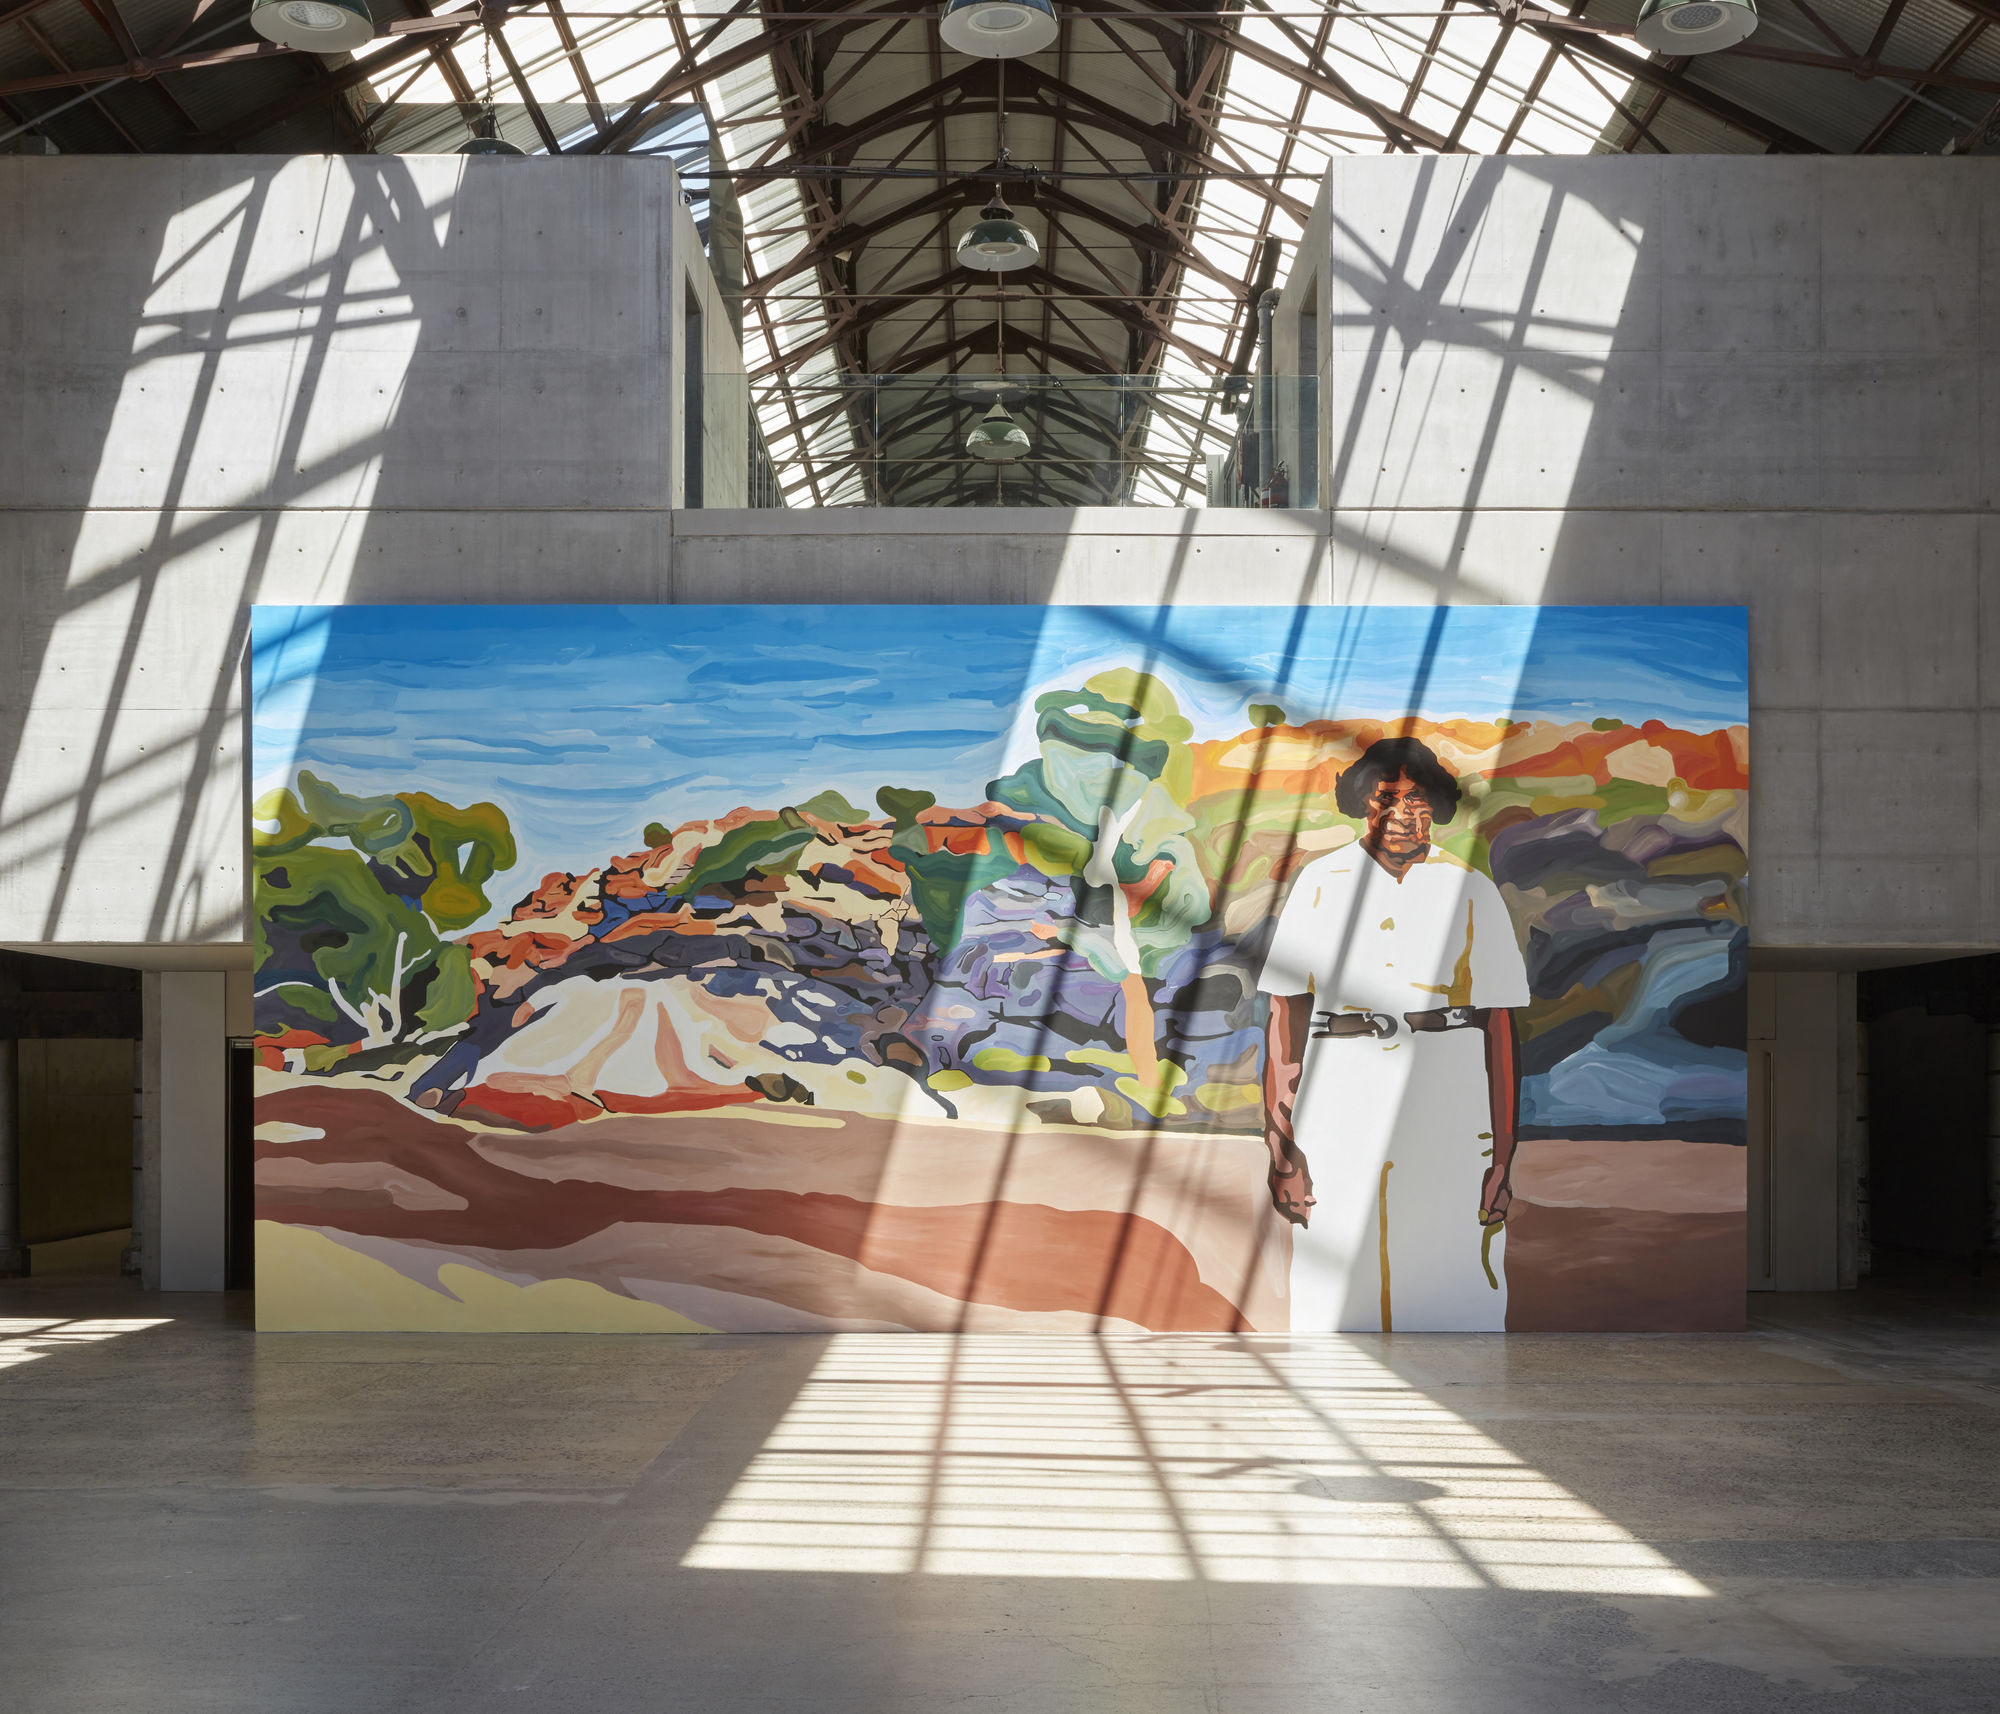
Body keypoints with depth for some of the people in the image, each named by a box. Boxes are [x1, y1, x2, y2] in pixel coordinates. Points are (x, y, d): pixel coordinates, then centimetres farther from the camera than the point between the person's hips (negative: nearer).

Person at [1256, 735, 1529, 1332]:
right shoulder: (1321, 884, 9)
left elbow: (1500, 1027, 4)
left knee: (1453, 1302, -5)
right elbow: (1284, 1018, 6)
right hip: (1339, 1103, 0)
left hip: (1451, 1113, 0)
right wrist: (1281, 1146, -2)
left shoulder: (1472, 892, 8)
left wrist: (1503, 1158, -2)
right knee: (1333, 1304, -2)